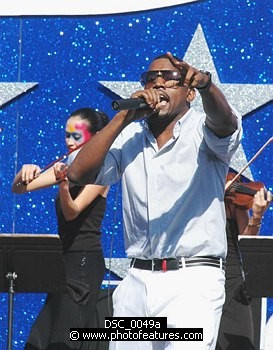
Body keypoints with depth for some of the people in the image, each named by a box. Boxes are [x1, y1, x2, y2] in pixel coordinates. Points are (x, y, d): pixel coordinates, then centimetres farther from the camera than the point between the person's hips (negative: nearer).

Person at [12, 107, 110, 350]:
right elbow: (19, 189, 8)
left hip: (85, 262, -8)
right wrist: (25, 172, -15)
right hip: (66, 259, 8)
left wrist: (63, 183, -39)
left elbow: (72, 212, -20)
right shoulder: (67, 168, 13)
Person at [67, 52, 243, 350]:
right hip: (137, 281, 4)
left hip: (193, 280, -4)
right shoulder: (129, 137, 11)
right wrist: (123, 118, -6)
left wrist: (205, 84, -44)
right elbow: (78, 174, 0)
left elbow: (223, 121, -22)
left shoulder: (201, 130, 1)